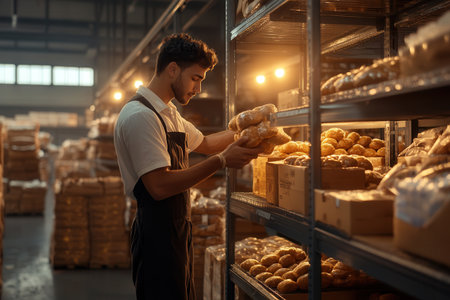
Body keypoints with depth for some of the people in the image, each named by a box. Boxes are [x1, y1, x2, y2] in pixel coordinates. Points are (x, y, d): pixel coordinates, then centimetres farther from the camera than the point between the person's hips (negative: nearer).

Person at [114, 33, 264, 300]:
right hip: (158, 235, -10)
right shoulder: (140, 116, -18)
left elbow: (204, 143, 31)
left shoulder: (169, 113, 15)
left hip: (178, 228, 10)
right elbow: (160, 186, -25)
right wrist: (222, 161, -22)